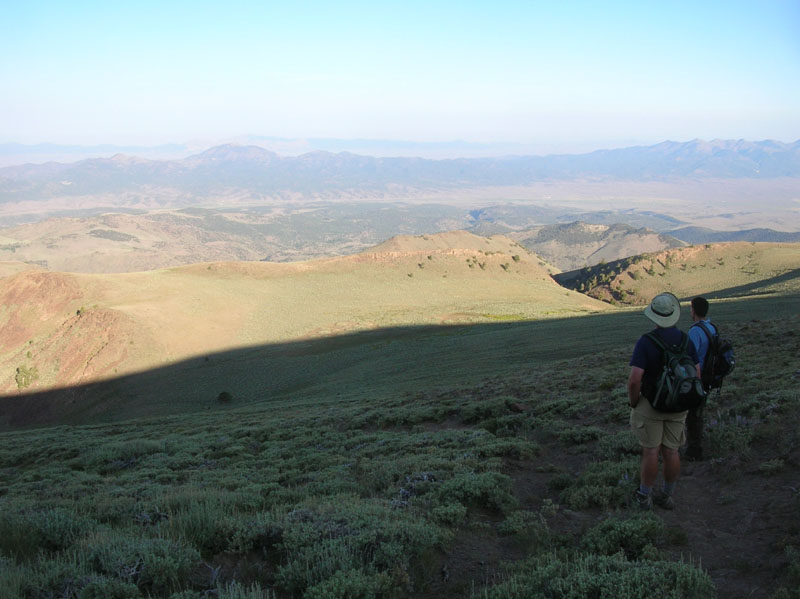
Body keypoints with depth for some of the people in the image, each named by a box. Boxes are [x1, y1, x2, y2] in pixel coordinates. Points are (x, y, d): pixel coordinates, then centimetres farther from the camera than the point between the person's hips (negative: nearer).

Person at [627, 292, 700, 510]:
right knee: (671, 451, 12)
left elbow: (634, 379, -26)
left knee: (651, 451, 4)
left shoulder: (646, 342, -20)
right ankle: (667, 496, 24)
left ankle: (645, 496, 17)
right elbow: (696, 375, 1)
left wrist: (632, 402, -9)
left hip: (651, 403, -4)